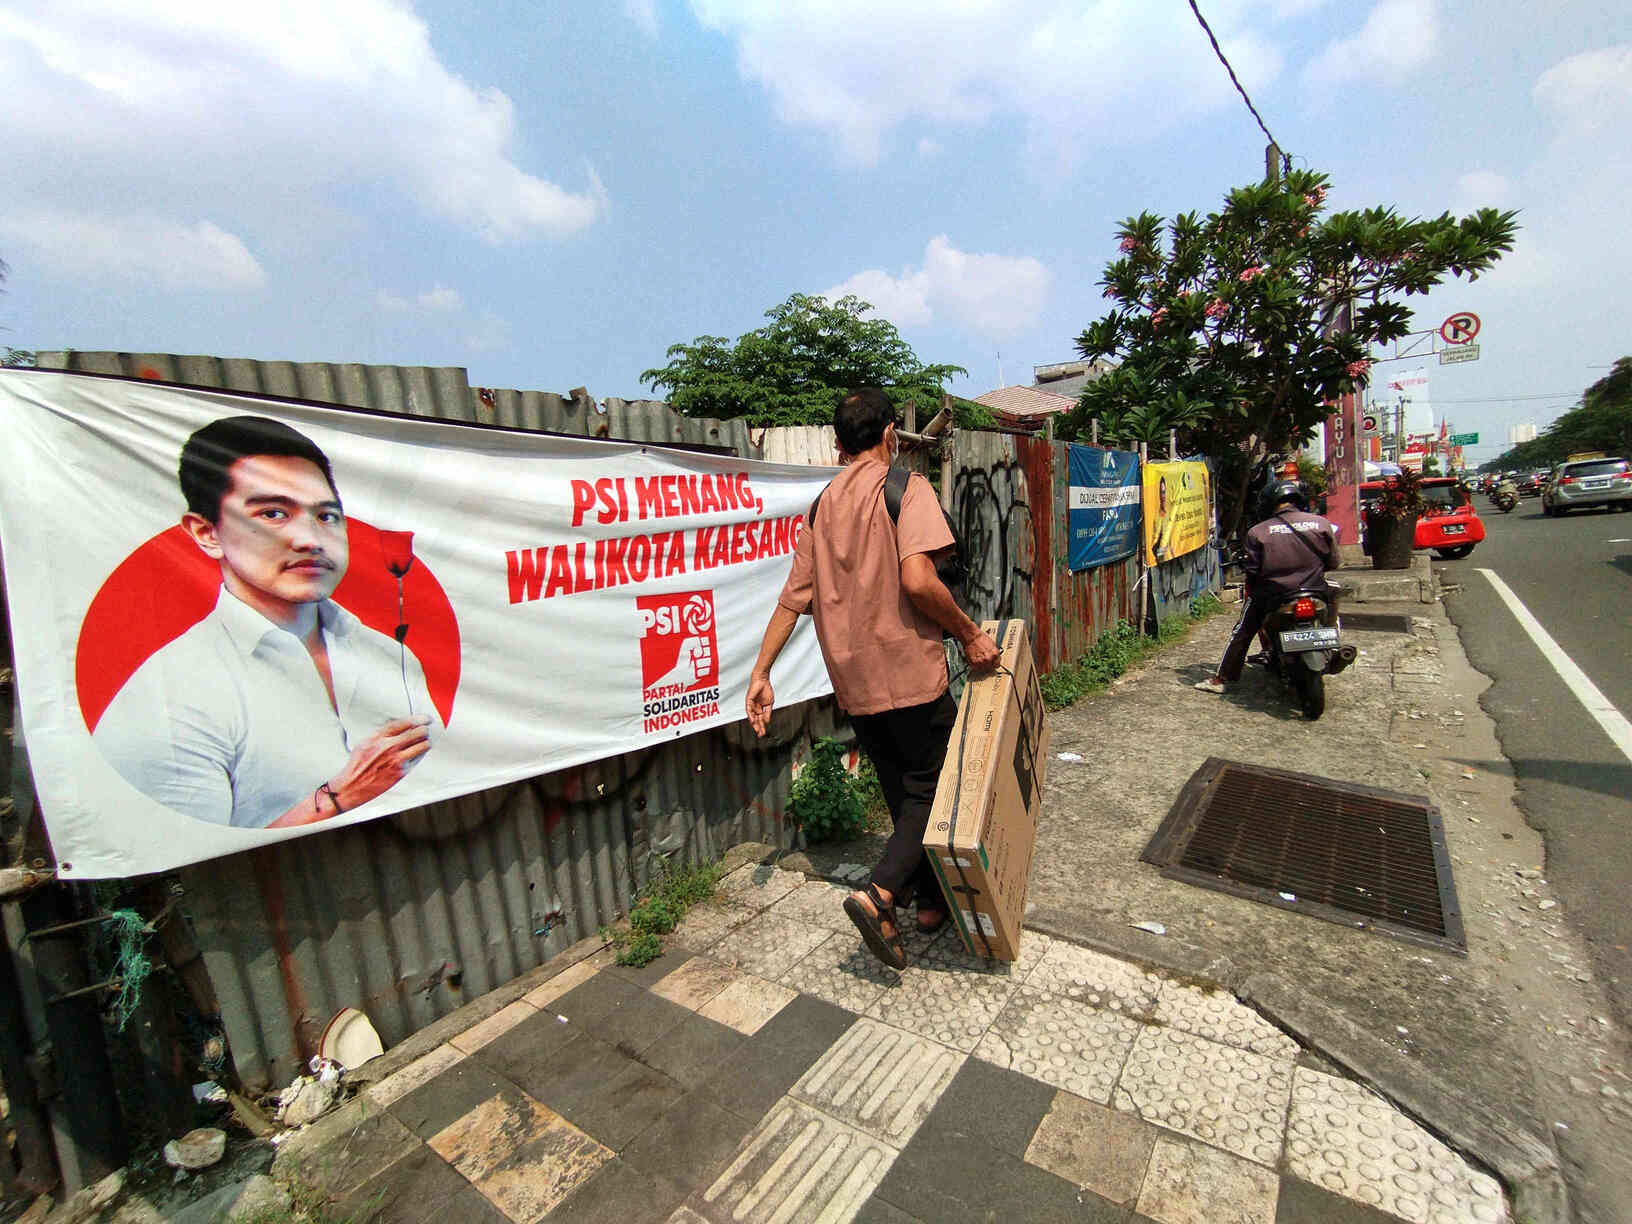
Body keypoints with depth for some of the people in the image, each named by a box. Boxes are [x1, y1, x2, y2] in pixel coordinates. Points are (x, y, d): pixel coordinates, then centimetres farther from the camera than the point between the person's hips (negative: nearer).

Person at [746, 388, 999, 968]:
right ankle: (880, 892, -6)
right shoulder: (906, 485, -7)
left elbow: (793, 597, 7)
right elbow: (917, 579, -23)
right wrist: (969, 633, -10)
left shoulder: (824, 503, 11)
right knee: (930, 785, 10)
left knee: (903, 788, 20)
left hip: (854, 679, 6)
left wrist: (761, 672, 9)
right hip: (909, 669, -6)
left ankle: (930, 898, 33)